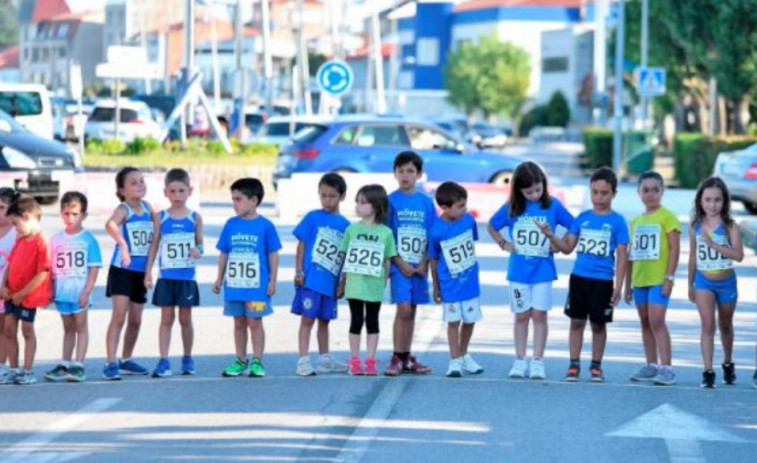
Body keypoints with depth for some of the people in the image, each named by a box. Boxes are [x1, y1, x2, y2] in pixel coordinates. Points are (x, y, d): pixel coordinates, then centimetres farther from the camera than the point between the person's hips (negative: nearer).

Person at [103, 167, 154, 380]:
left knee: (135, 320, 14)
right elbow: (110, 225, -34)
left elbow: (157, 231, 23)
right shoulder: (123, 209, -11)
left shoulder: (147, 208, 8)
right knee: (119, 315, -15)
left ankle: (126, 360, 28)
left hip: (141, 271, 7)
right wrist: (123, 245, -44)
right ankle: (111, 364, -17)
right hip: (122, 269, -7)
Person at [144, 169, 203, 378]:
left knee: (185, 319, 8)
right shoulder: (160, 218, 2)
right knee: (166, 318, 0)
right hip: (166, 276, 0)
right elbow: (154, 245, 5)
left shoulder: (195, 218, 2)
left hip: (187, 277, 0)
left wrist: (198, 251, -16)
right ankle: (163, 361, -1)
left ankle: (187, 358, 20)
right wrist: (148, 272, 1)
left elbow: (199, 243, 8)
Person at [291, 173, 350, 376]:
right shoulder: (313, 217, -2)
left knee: (324, 320, 16)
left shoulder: (345, 225, 7)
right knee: (307, 319, -4)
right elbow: (302, 244, -2)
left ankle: (325, 360, 25)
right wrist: (299, 271, -8)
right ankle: (303, 360, -4)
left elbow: (346, 256, 11)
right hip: (310, 279, -4)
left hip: (331, 282, 4)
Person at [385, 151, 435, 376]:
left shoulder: (426, 202, 7)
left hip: (419, 265, 3)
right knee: (404, 308, -12)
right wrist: (400, 263, -12)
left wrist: (425, 263, -5)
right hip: (399, 264, -3)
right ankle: (397, 358, -6)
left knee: (411, 311, 8)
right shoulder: (391, 201, -2)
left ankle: (407, 358, 15)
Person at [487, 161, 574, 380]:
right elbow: (491, 226, 13)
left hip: (543, 270, -1)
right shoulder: (511, 208, -2)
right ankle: (519, 361, 13)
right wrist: (503, 243, 2)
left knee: (539, 314, -2)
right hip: (518, 270, 1)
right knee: (521, 315, 7)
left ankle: (538, 362, 3)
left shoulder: (553, 206, -5)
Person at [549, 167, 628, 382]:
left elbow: (622, 256, -4)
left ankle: (596, 365, 16)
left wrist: (618, 286, -9)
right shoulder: (582, 218, 6)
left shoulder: (617, 221, -4)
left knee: (598, 324, 6)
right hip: (578, 277, 3)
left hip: (602, 281, -3)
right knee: (576, 321, 5)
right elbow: (568, 247, 9)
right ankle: (574, 364, 11)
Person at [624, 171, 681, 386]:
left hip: (659, 279, -7)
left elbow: (675, 248, -9)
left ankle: (666, 368, -14)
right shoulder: (636, 221, 15)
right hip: (639, 279, 7)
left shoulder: (667, 217, -4)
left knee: (656, 320, -14)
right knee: (645, 322, 10)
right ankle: (651, 365, 18)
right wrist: (628, 284, 18)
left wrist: (669, 278, -14)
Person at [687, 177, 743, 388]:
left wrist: (713, 244, -28)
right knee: (707, 325, -13)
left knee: (725, 325, 17)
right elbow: (693, 256, 9)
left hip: (726, 281, -1)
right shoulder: (695, 226, 0)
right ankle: (708, 372, -15)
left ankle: (728, 364, 38)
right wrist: (690, 285, 13)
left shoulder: (729, 226, -10)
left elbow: (738, 255, -20)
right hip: (703, 281, 1)